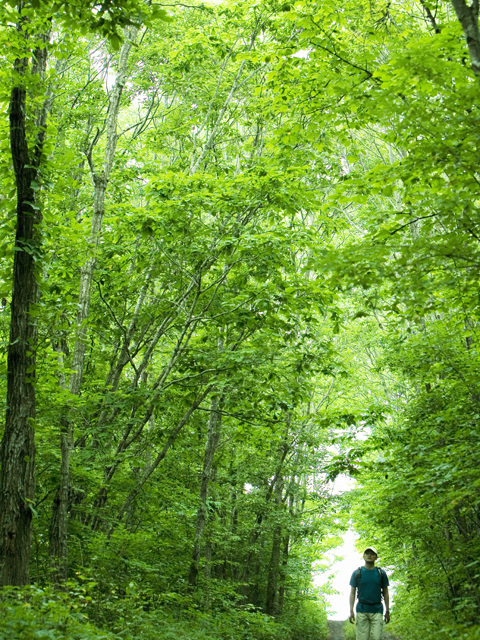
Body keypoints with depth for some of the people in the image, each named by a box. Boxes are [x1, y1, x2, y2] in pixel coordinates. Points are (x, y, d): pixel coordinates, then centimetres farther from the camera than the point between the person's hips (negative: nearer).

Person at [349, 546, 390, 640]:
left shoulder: (381, 573, 8)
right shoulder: (357, 573, 6)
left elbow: (385, 593, 12)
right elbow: (352, 592, 7)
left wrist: (387, 611, 8)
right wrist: (351, 611, 0)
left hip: (377, 611, 0)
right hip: (362, 610, 0)